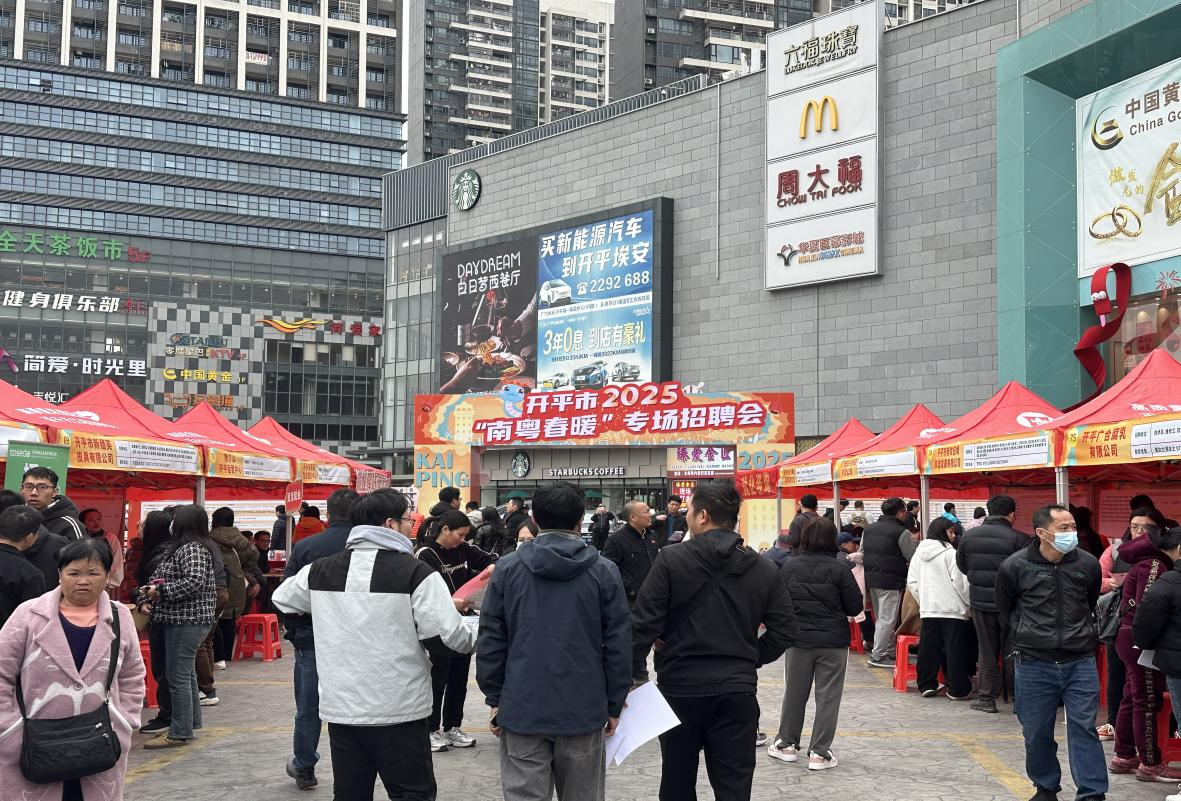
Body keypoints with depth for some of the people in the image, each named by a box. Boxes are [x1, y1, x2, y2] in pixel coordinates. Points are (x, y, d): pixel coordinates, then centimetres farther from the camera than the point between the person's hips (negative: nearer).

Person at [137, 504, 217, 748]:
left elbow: (194, 581, -28)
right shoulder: (183, 547, 16)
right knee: (186, 673, 19)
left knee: (178, 676, -7)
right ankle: (191, 722, 30)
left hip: (187, 621, -11)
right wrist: (152, 590, 6)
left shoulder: (192, 549, -16)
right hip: (183, 620, 11)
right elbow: (173, 579, 23)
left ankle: (179, 733, -2)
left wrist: (160, 591, -21)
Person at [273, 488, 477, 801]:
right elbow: (446, 634, -15)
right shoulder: (415, 572, -11)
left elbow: (282, 600, 22)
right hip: (398, 710, -5)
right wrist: (475, 639, 6)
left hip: (341, 707, 5)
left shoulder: (320, 570, 6)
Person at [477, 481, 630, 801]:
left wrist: (495, 698, 10)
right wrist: (614, 706, 7)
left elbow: (491, 640, 1)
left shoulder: (507, 567, 0)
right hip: (583, 711, 0)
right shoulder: (604, 571, -2)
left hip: (522, 708, 0)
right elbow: (618, 645, -1)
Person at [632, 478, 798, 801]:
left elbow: (643, 625, -11)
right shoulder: (764, 569, 1)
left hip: (680, 687, -2)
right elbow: (784, 631, 1)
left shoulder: (671, 561, -9)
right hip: (737, 691, 2)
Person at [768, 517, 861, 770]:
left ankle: (787, 744, 25)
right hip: (833, 640, -2)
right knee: (828, 696, 5)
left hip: (798, 638, 3)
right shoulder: (839, 568, -10)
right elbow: (855, 607, -7)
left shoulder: (789, 566, -3)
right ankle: (820, 752, 6)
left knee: (794, 692, 15)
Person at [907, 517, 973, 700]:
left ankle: (926, 685, 14)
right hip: (952, 609, -5)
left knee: (928, 647, 10)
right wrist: (970, 604, 0)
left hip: (927, 609, 5)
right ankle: (958, 689, 3)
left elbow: (911, 583, 9)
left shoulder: (918, 553, 8)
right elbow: (960, 582, -11)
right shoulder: (950, 553, -10)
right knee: (954, 649, 0)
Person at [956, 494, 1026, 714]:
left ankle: (986, 697, 15)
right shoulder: (1019, 539, -14)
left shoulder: (969, 536, -1)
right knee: (1012, 652, 9)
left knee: (987, 651, 13)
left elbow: (962, 566, 9)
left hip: (980, 602, 3)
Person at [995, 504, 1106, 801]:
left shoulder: (1088, 564, -1)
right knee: (1037, 731, 9)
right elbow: (1004, 609, 11)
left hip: (1080, 662, 1)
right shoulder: (1015, 567, -7)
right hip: (1033, 663, 0)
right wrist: (1025, 632, 4)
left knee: (1084, 728, -1)